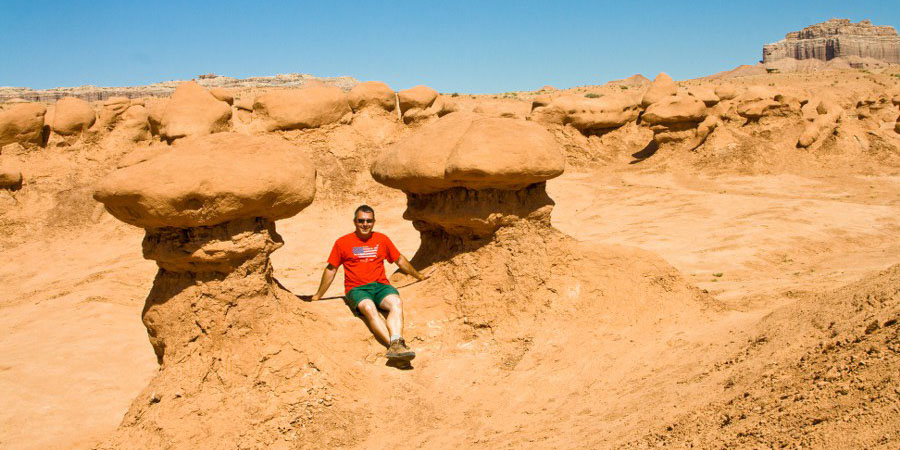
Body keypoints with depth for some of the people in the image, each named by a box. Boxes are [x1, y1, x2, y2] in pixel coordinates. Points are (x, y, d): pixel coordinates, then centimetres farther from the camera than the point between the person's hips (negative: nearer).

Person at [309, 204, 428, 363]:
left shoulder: (382, 239, 17)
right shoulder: (342, 242, 10)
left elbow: (400, 260, 29)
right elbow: (331, 269, 17)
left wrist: (419, 276, 37)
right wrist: (317, 296, 22)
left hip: (381, 285, 2)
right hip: (357, 289, -2)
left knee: (396, 302, -33)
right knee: (369, 308, -36)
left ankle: (396, 344, -53)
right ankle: (396, 345, -53)